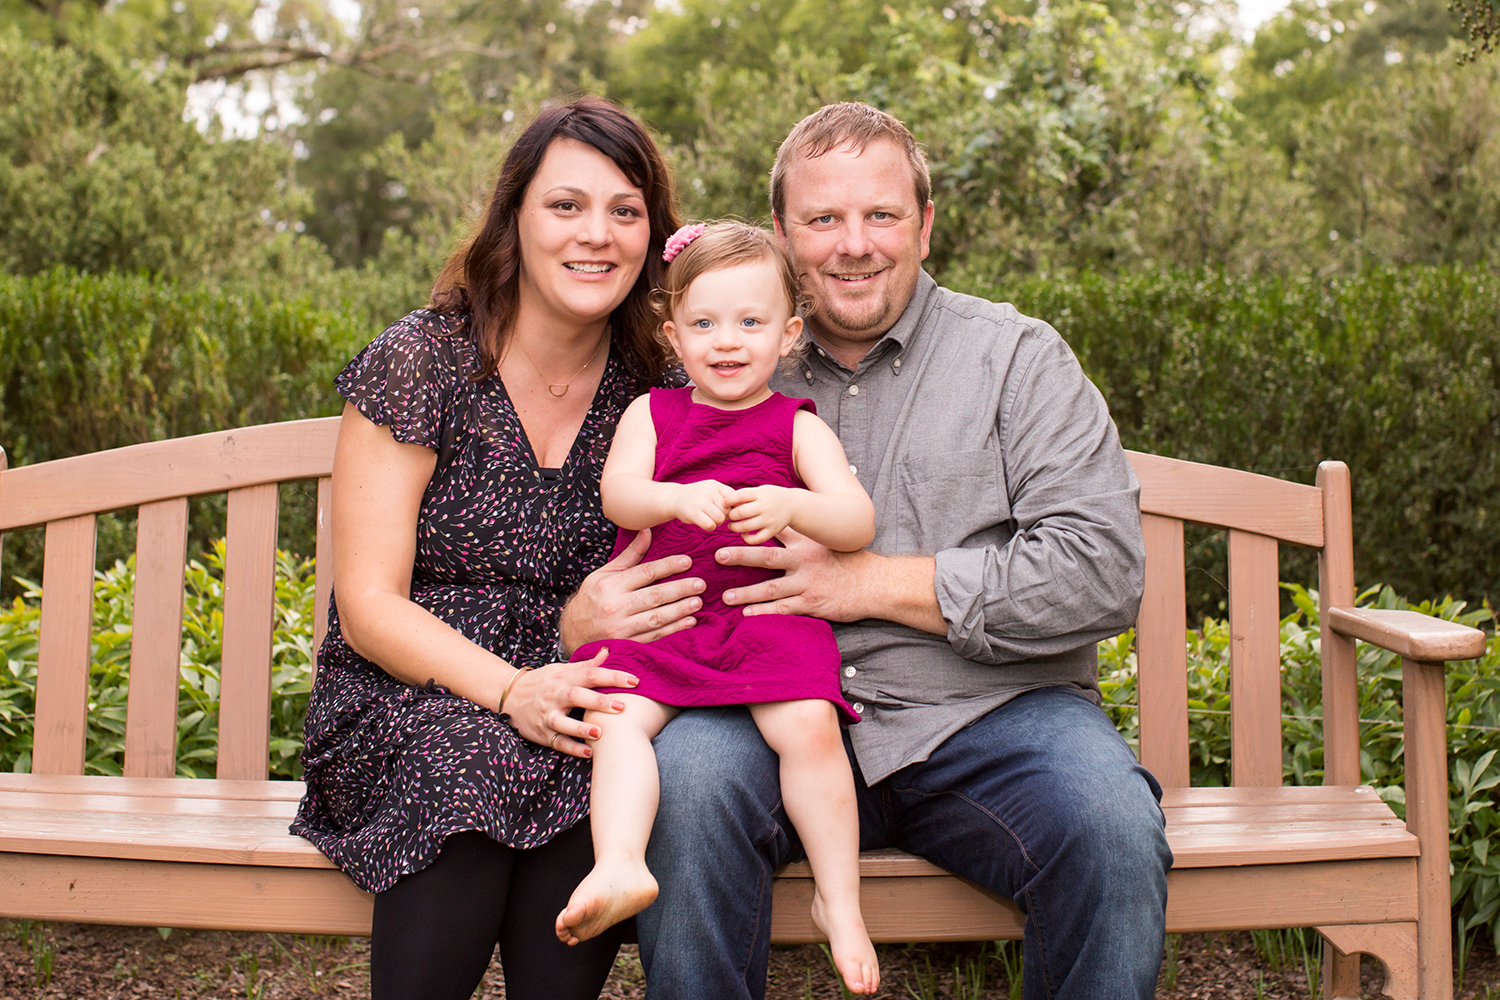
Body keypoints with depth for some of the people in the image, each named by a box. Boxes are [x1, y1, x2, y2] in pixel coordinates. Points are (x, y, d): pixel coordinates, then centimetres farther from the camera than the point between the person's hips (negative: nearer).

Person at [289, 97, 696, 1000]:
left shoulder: (656, 392, 4)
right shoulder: (421, 361, -4)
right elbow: (370, 606, -7)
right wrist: (511, 691, -23)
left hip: (569, 713, 2)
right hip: (405, 701, -2)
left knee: (597, 773, -31)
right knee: (470, 762, -33)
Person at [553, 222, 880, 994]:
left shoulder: (797, 426, 8)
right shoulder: (650, 413, 12)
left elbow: (858, 522, -4)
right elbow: (617, 493, -6)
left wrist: (791, 506, -26)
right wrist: (678, 498, -29)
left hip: (767, 618, -2)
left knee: (809, 725, -24)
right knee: (614, 718, -24)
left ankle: (838, 900, -12)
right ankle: (619, 866, -28)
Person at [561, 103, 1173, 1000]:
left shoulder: (1015, 355, 6)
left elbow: (1105, 572, -5)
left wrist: (872, 582, -10)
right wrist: (587, 609, -7)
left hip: (984, 713, -1)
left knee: (1114, 827, -29)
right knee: (688, 777, -30)